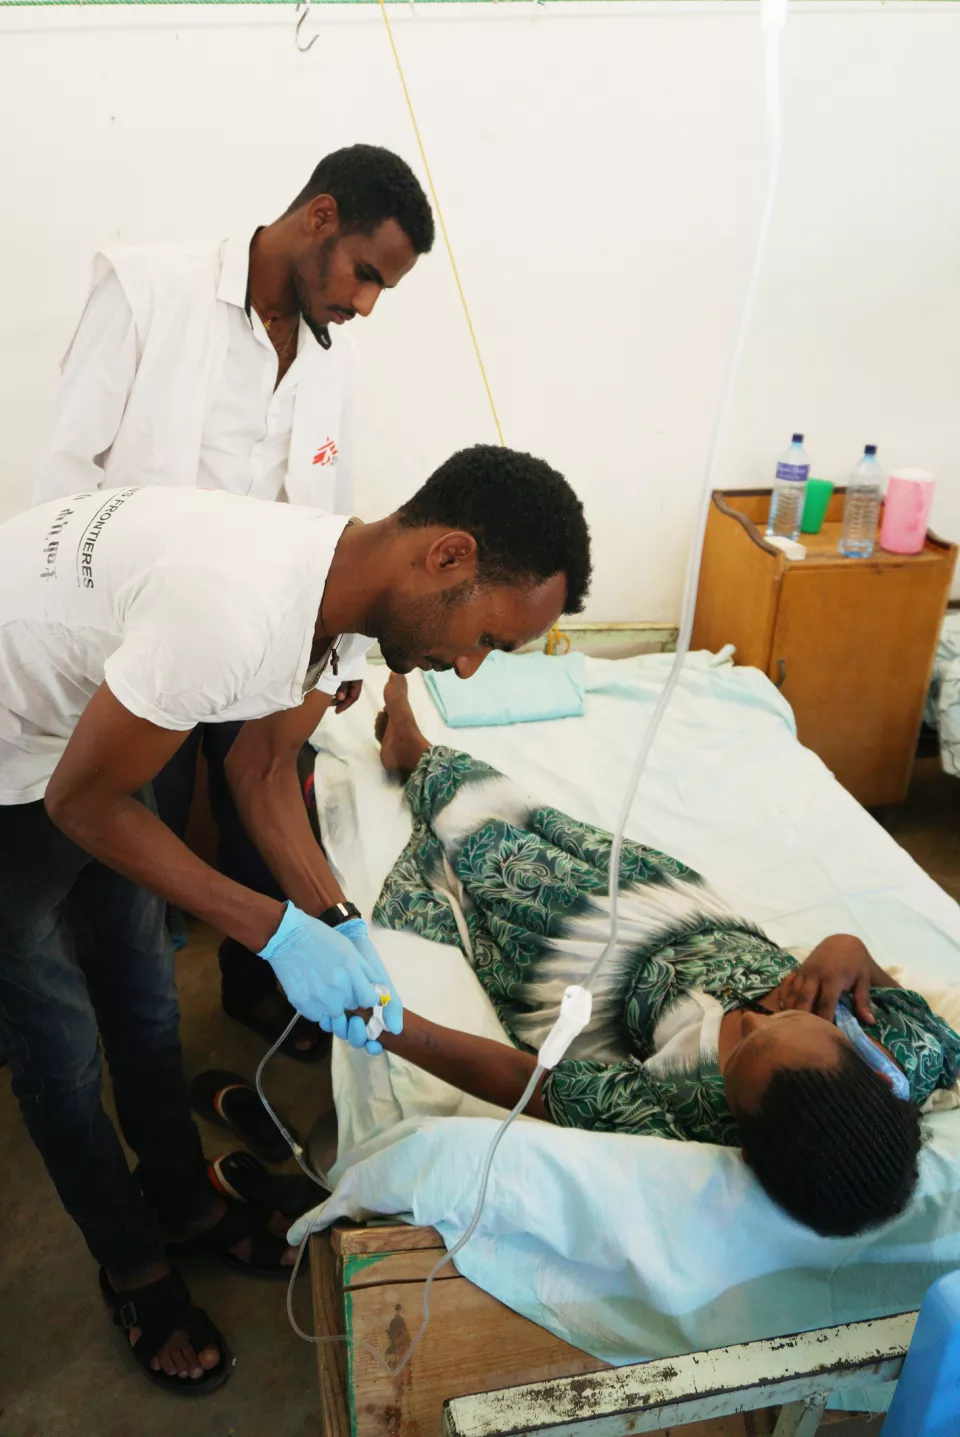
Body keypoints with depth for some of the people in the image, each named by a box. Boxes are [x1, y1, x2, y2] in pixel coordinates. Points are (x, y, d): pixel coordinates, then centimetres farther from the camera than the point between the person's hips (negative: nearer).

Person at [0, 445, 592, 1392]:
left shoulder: (345, 590, -12)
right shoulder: (232, 608, -40)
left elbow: (262, 769, 0)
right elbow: (80, 804, -26)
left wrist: (337, 922, -11)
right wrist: (276, 929, -23)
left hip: (86, 725, 7)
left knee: (142, 990, 18)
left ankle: (184, 1201, 41)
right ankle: (133, 1269, 31)